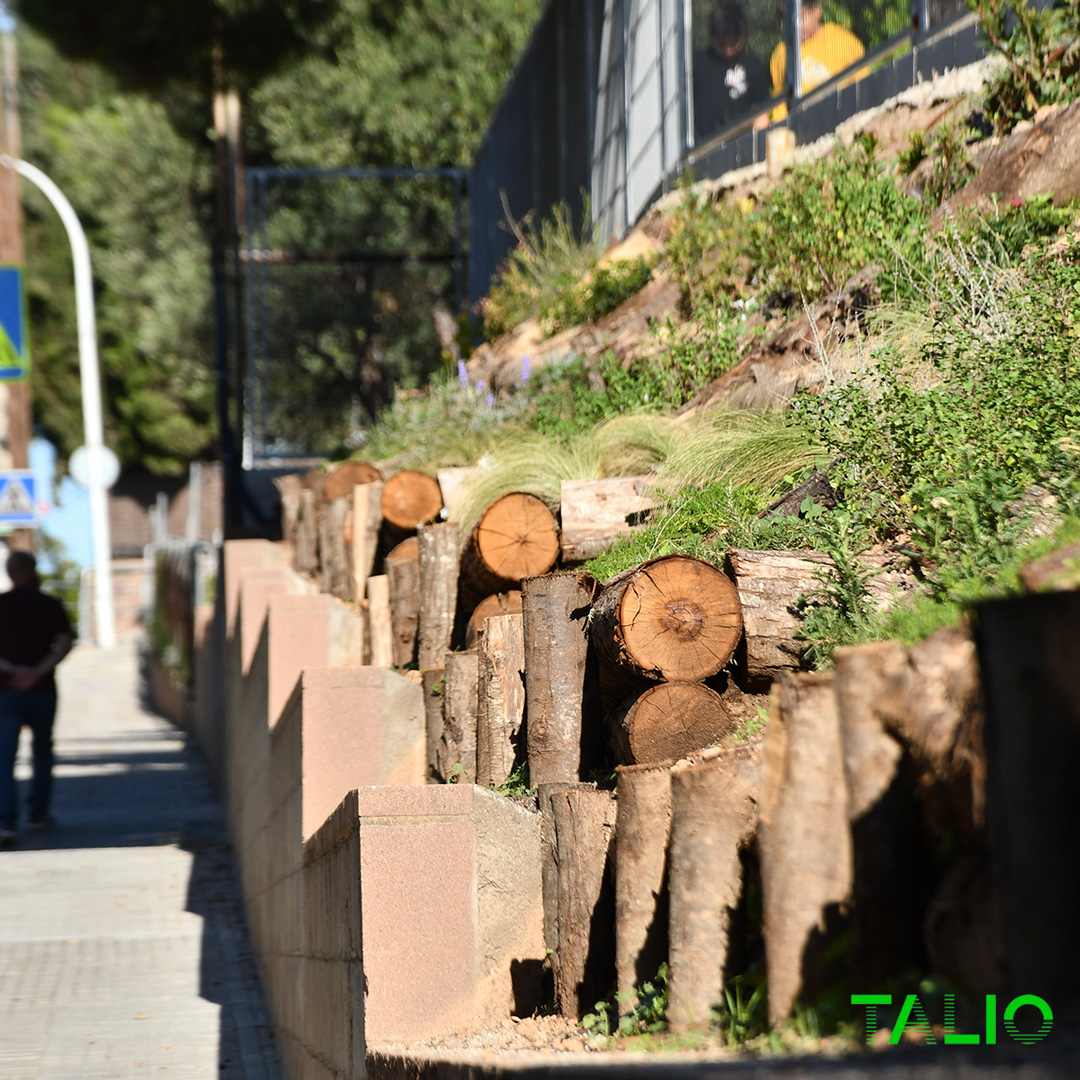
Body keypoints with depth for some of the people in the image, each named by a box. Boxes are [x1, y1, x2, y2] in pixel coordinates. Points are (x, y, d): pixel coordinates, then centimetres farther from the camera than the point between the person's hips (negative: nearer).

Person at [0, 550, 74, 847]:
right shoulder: (52, 606, 1)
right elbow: (65, 643, -13)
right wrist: (38, 672, -18)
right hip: (42, 690, 1)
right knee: (42, 750, 21)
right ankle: (38, 813, 27)